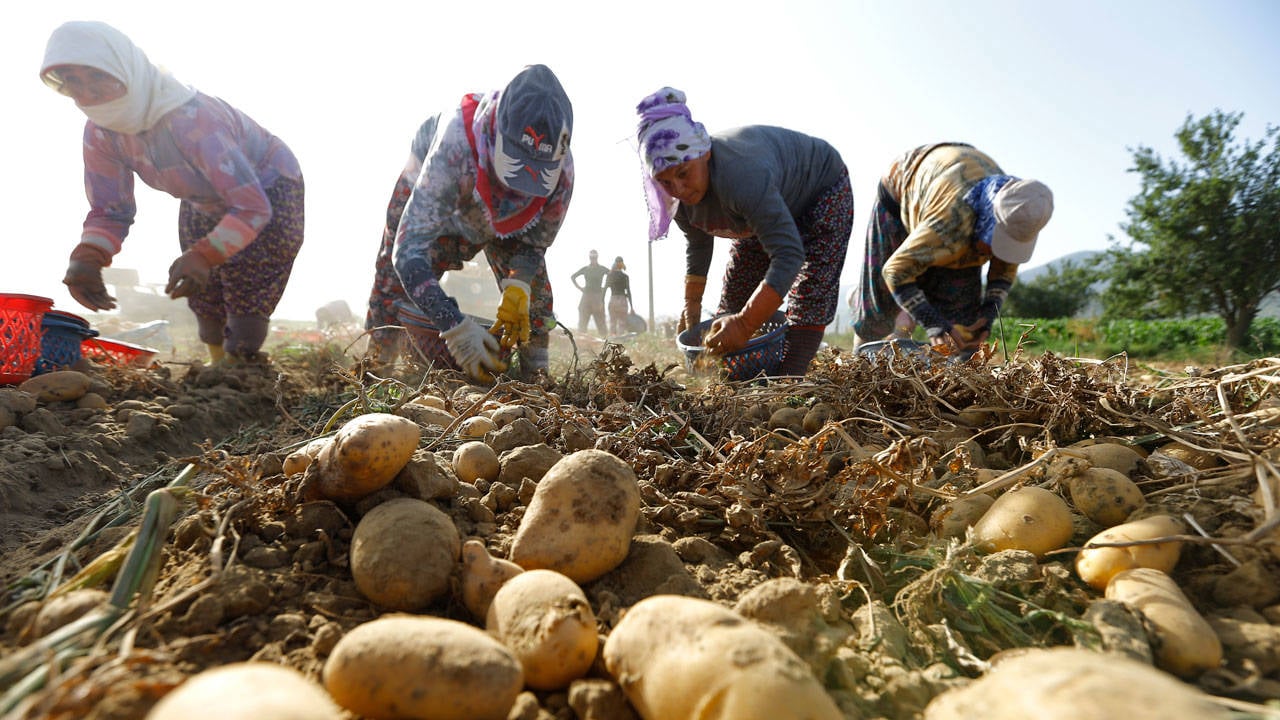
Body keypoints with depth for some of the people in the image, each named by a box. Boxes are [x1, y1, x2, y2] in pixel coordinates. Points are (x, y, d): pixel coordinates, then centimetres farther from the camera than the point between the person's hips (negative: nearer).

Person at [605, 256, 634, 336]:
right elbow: (628, 292, -4)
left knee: (612, 324, 7)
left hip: (612, 300, 3)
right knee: (622, 325, -2)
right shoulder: (625, 276, -2)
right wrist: (631, 307, -1)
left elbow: (604, 289, -1)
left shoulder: (609, 276, 6)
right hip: (622, 300, -3)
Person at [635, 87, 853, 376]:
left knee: (811, 292, -23)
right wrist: (692, 304, -4)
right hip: (760, 214, 7)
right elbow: (698, 245, -3)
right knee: (733, 297, 3)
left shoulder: (742, 178, -47)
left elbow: (789, 254, -50)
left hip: (821, 187, -6)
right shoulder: (676, 195, -23)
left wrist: (745, 325, -54)